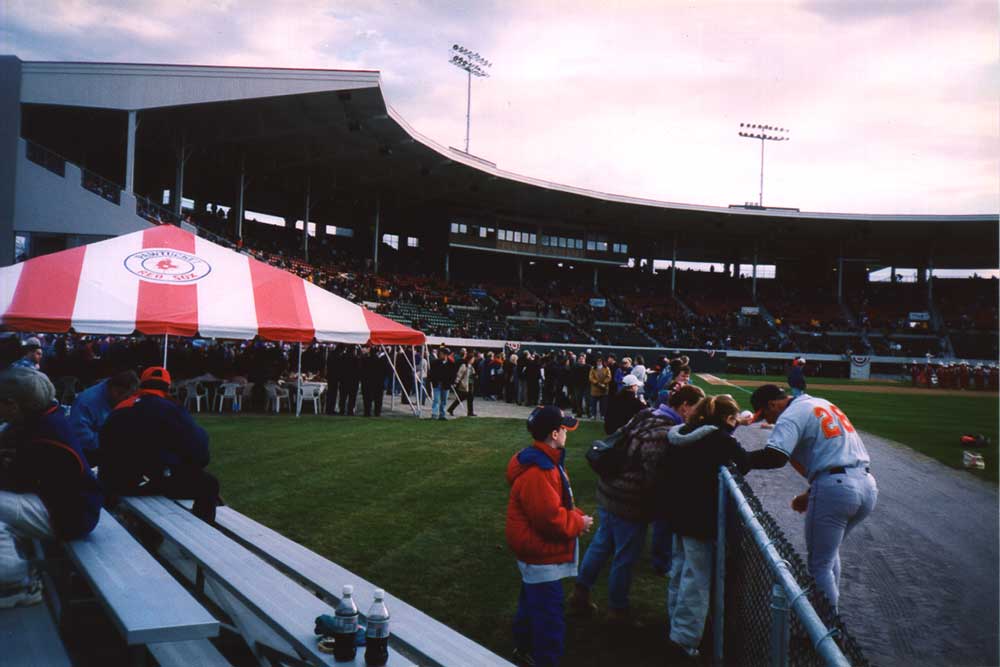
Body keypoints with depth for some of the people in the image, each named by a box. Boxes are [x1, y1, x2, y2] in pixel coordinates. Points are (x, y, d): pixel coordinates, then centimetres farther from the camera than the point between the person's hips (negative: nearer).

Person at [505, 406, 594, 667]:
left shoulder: (545, 460, 6)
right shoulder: (537, 473, -29)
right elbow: (551, 519, -29)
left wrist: (576, 516, 1)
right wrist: (579, 523, -14)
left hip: (537, 553, 11)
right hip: (542, 557, -11)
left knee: (532, 604, 25)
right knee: (549, 616, -3)